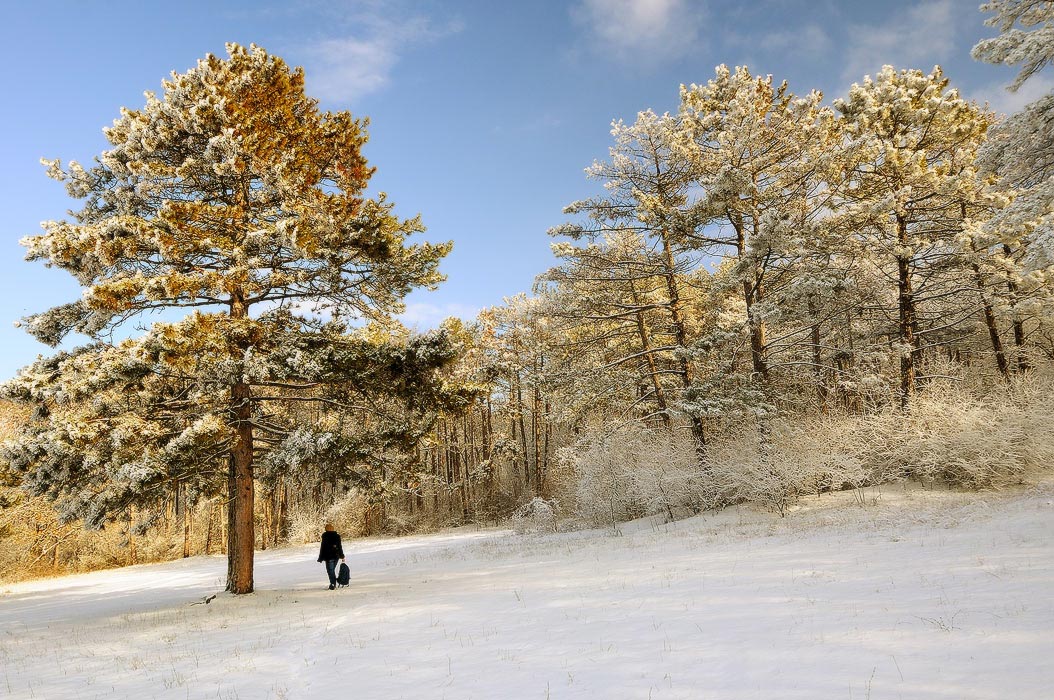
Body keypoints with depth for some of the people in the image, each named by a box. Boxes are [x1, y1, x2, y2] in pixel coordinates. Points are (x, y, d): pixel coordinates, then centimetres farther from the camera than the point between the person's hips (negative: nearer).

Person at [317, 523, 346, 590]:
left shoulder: (325, 536, -10)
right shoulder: (337, 536, 5)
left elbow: (323, 547, -9)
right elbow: (340, 547, 9)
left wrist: (320, 558, -3)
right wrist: (342, 556, 16)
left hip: (328, 556, -5)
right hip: (336, 556, 5)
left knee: (330, 571, -2)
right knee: (332, 570, 18)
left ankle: (333, 584, -13)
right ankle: (334, 584, 21)